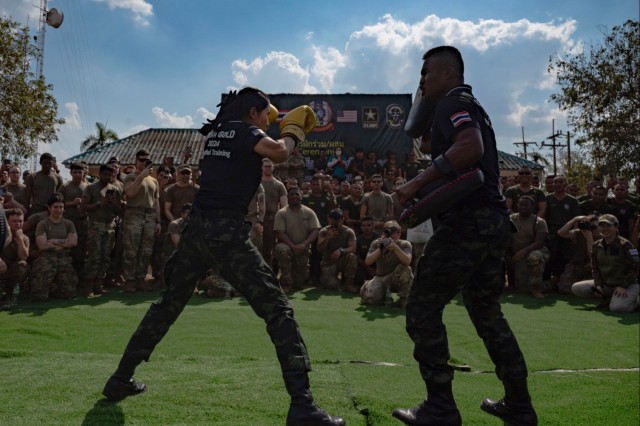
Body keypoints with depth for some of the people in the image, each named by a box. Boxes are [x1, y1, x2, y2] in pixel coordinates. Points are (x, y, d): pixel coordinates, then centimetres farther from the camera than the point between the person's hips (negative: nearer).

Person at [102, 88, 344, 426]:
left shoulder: (217, 131, 20)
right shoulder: (245, 131, -1)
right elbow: (279, 153, -18)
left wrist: (289, 129, 29)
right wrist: (294, 130, 1)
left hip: (195, 226, 8)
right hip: (225, 230, -8)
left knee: (167, 304, 22)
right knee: (277, 309, -8)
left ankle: (121, 379, 29)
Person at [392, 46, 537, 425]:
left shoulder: (453, 102, -4)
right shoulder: (470, 106, 25)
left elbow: (470, 148, -25)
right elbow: (433, 148, 32)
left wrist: (417, 183, -23)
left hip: (468, 220, -10)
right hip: (492, 219, 10)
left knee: (422, 308, -3)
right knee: (487, 312, 18)